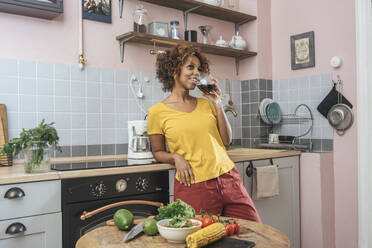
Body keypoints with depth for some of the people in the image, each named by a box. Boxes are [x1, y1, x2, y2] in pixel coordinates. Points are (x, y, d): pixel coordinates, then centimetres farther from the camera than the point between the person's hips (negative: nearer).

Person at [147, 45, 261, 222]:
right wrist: (176, 157, -12)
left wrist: (217, 104, 0)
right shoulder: (157, 112, 0)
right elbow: (158, 152, 8)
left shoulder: (205, 104, 10)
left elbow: (226, 140, 7)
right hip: (193, 186, -4)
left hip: (228, 178, 4)